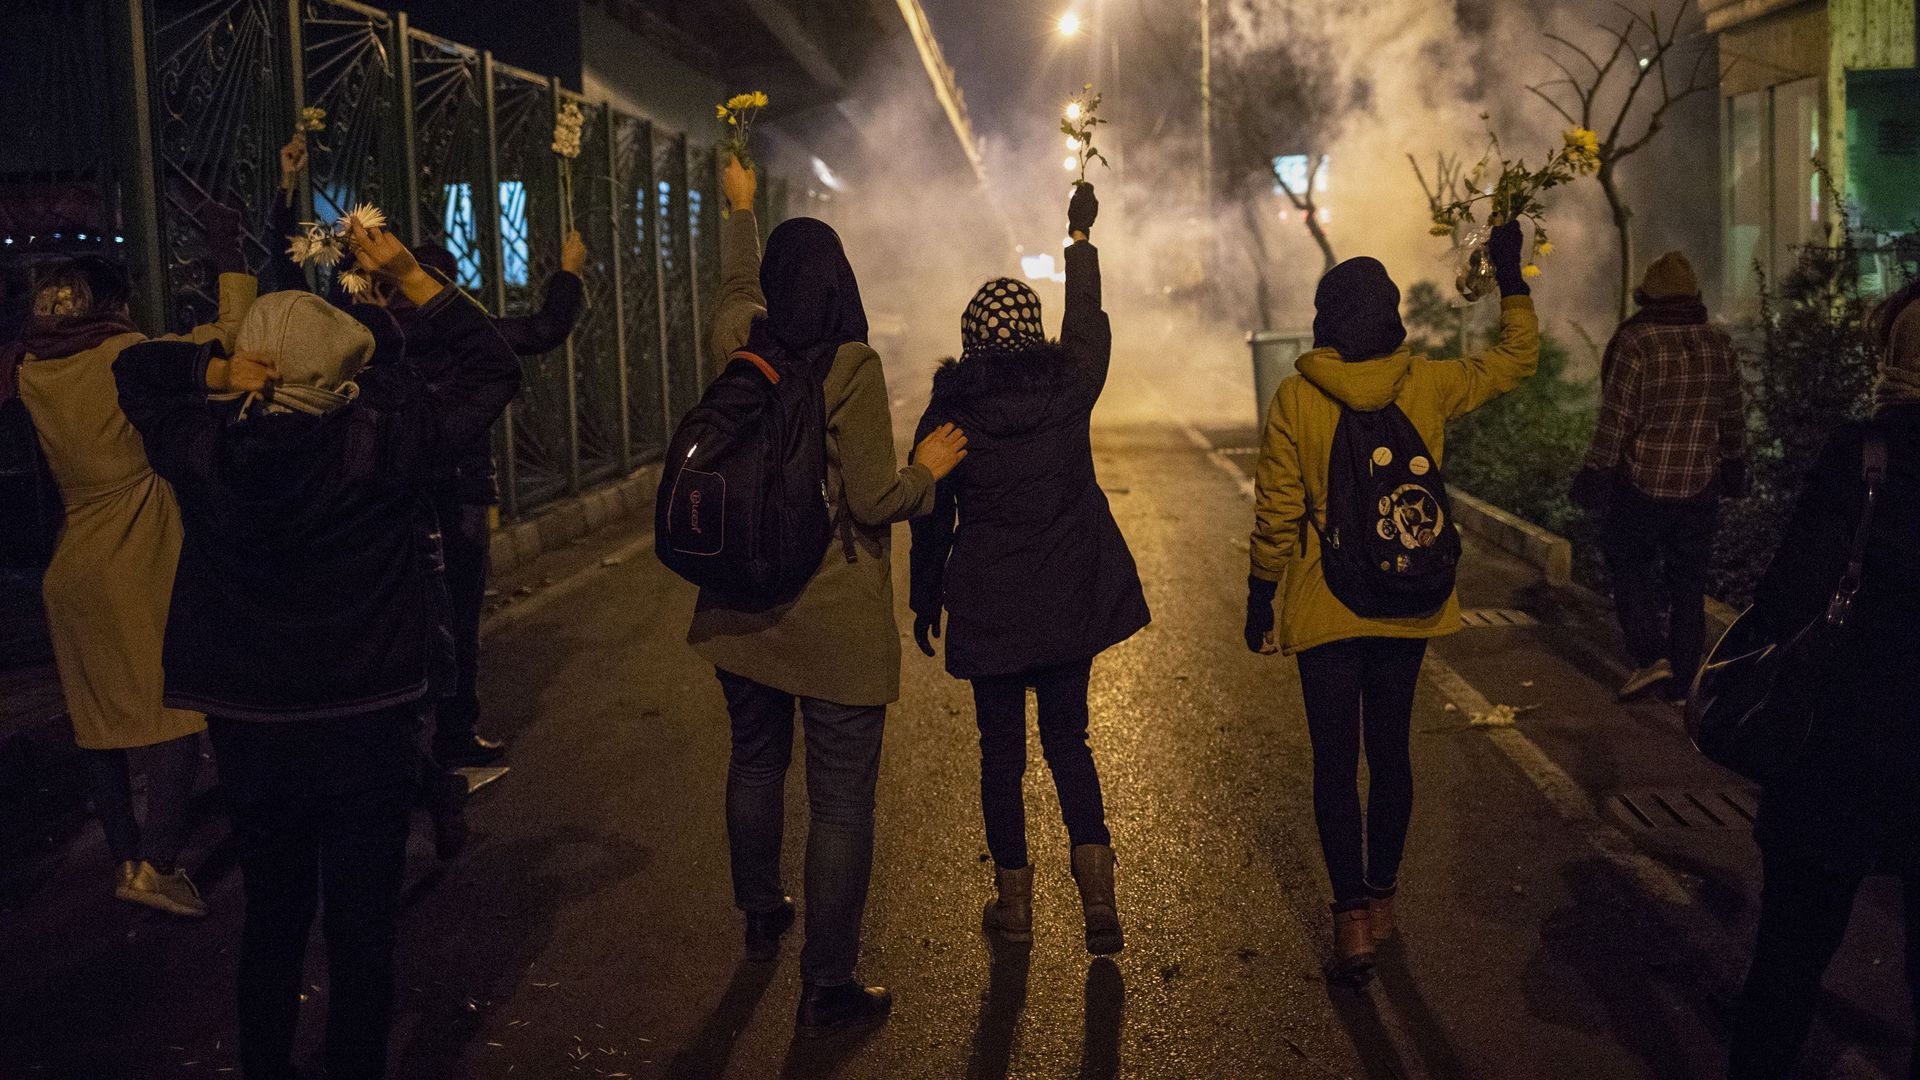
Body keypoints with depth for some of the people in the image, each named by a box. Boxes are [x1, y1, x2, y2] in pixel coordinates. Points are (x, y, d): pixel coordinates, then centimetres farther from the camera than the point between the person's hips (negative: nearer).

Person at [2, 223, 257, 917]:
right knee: (176, 709, -4)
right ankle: (157, 863, -12)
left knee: (98, 719, 12)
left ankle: (126, 859, 20)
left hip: (71, 567, 7)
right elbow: (231, 329, -7)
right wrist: (227, 253, 3)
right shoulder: (131, 356, -8)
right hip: (143, 563, -6)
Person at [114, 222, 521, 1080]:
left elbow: (134, 366, 12)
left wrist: (218, 371, -7)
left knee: (272, 919, 20)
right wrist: (407, 275, -4)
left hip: (247, 728, 4)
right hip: (365, 727, -3)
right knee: (361, 929, 10)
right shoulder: (381, 440, -17)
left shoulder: (202, 446, -9)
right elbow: (495, 369, -5)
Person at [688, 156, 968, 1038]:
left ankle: (760, 915, 44)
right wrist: (927, 469, 3)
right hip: (835, 619, -6)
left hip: (742, 607, 6)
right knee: (841, 800, 2)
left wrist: (740, 207, 40)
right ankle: (827, 988, 8)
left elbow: (736, 288, 24)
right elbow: (874, 501, -17)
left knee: (755, 760, 25)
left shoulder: (741, 346, -1)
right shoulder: (850, 367, -16)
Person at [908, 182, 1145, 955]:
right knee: (1067, 738, 14)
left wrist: (924, 601, 12)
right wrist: (1080, 236, 29)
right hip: (1072, 597, 2)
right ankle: (1095, 879, -3)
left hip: (987, 602, -1)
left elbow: (929, 517, 0)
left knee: (1001, 748, 11)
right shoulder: (1069, 387, -4)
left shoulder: (949, 411, -6)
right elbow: (1089, 321, 16)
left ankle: (1014, 899, 18)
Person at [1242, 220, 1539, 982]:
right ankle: (1382, 898, 26)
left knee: (1335, 760, 4)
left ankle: (1352, 917, 0)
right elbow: (1517, 359, 12)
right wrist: (1510, 278, 21)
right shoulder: (1427, 384, -4)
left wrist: (1260, 599, 2)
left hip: (1325, 607, -3)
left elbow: (1277, 513, -8)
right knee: (1389, 750, 15)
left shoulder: (1295, 398, -11)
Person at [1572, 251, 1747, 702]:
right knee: (1688, 579, 13)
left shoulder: (1635, 343, -15)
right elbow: (1734, 417, 11)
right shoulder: (1720, 344, 3)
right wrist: (1734, 469, 23)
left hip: (1642, 484, -4)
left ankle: (1650, 655, -3)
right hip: (1701, 486, 5)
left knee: (1629, 565, 12)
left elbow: (1616, 419, -15)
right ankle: (1682, 675, 18)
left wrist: (1597, 473, -7)